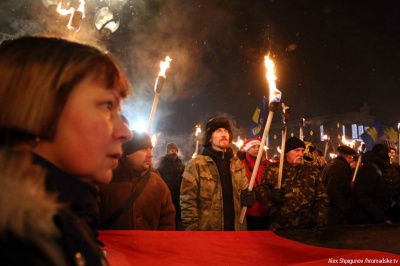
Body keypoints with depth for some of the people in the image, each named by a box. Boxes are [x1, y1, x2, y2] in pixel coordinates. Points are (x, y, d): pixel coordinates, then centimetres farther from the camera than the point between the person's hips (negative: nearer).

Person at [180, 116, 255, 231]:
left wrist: (249, 197, -2)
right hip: (206, 231, -5)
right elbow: (187, 201, -8)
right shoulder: (196, 164, -5)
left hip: (235, 229, 5)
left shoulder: (238, 164, 12)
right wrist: (193, 230, -14)